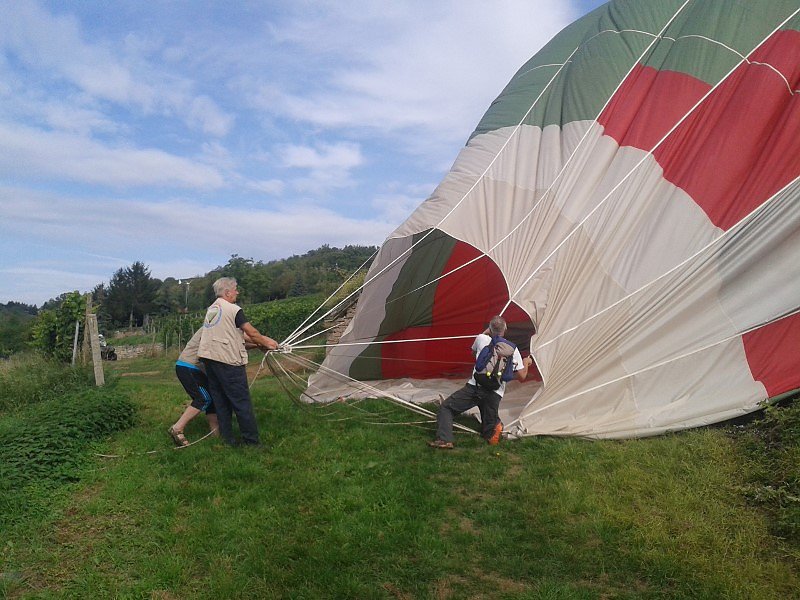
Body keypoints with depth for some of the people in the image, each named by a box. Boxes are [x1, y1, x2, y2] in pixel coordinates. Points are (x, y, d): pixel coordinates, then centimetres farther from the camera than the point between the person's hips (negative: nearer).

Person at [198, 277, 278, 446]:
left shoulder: (211, 309, 15)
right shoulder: (234, 310, -10)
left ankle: (227, 439, 17)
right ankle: (252, 440, 3)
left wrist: (261, 340, 20)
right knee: (241, 401, -2)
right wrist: (266, 344, 11)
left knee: (220, 401, 12)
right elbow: (252, 333, -7)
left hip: (208, 358, 8)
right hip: (228, 361, -8)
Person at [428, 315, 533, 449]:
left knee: (446, 407, 12)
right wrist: (526, 363, 29)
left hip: (474, 387, -2)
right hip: (495, 394, 2)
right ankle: (495, 425, -16)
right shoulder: (512, 349, 5)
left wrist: (486, 332, 43)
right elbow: (521, 377, 9)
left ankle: (444, 440, -7)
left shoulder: (482, 339, 6)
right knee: (489, 433, 18)